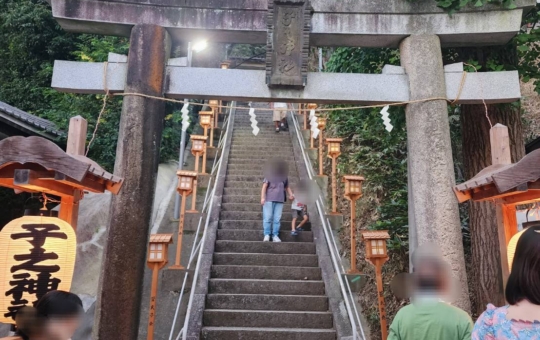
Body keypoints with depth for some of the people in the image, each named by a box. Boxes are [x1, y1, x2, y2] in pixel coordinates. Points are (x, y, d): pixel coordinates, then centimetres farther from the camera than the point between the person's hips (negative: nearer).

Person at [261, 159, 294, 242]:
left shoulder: (284, 177, 14)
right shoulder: (269, 176, 2)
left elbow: (287, 187, 23)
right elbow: (264, 187, -4)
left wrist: (291, 194, 4)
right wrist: (262, 197, -15)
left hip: (279, 201, 3)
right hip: (269, 199, -3)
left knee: (277, 219, -1)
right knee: (268, 217, -5)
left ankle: (275, 236, 4)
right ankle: (267, 235, 0)